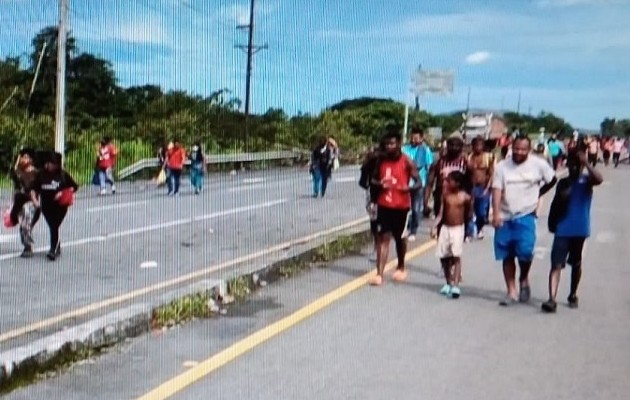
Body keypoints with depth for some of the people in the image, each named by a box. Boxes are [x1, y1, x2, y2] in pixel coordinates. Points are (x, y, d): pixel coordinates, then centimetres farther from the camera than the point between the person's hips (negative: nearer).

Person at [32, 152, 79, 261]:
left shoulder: (63, 174, -2)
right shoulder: (41, 174, 2)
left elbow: (74, 187, 2)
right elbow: (35, 189, 10)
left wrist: (63, 193, -11)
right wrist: (35, 200, -4)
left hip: (60, 205, -3)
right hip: (46, 206, 3)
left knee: (54, 227, -12)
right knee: (52, 227, 9)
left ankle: (53, 250, -12)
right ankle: (57, 247, 29)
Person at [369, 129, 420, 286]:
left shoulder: (407, 162, -8)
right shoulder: (381, 160, 2)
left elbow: (418, 182, -7)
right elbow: (373, 179, 11)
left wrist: (408, 188, -28)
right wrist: (379, 184, -12)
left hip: (401, 206, -2)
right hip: (384, 205, 2)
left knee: (400, 237, 13)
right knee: (383, 238, -4)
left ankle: (401, 267, 36)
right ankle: (379, 274, -8)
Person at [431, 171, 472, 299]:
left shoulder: (465, 197, -6)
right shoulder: (445, 195, 2)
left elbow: (469, 215, 3)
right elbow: (441, 213, 3)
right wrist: (435, 227, -4)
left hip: (458, 229, -4)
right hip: (445, 228, 4)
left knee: (456, 256, -12)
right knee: (444, 257, 8)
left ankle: (455, 286, -15)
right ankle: (448, 283, 23)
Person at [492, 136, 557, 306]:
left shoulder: (538, 164, -3)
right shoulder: (502, 166, -2)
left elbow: (552, 180, 12)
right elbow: (497, 190, -10)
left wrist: (537, 194, 8)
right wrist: (496, 213, -20)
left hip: (525, 216, -2)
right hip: (504, 217, 2)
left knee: (525, 251, -16)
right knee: (507, 256, 6)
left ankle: (524, 279, 14)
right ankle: (511, 292, 18)